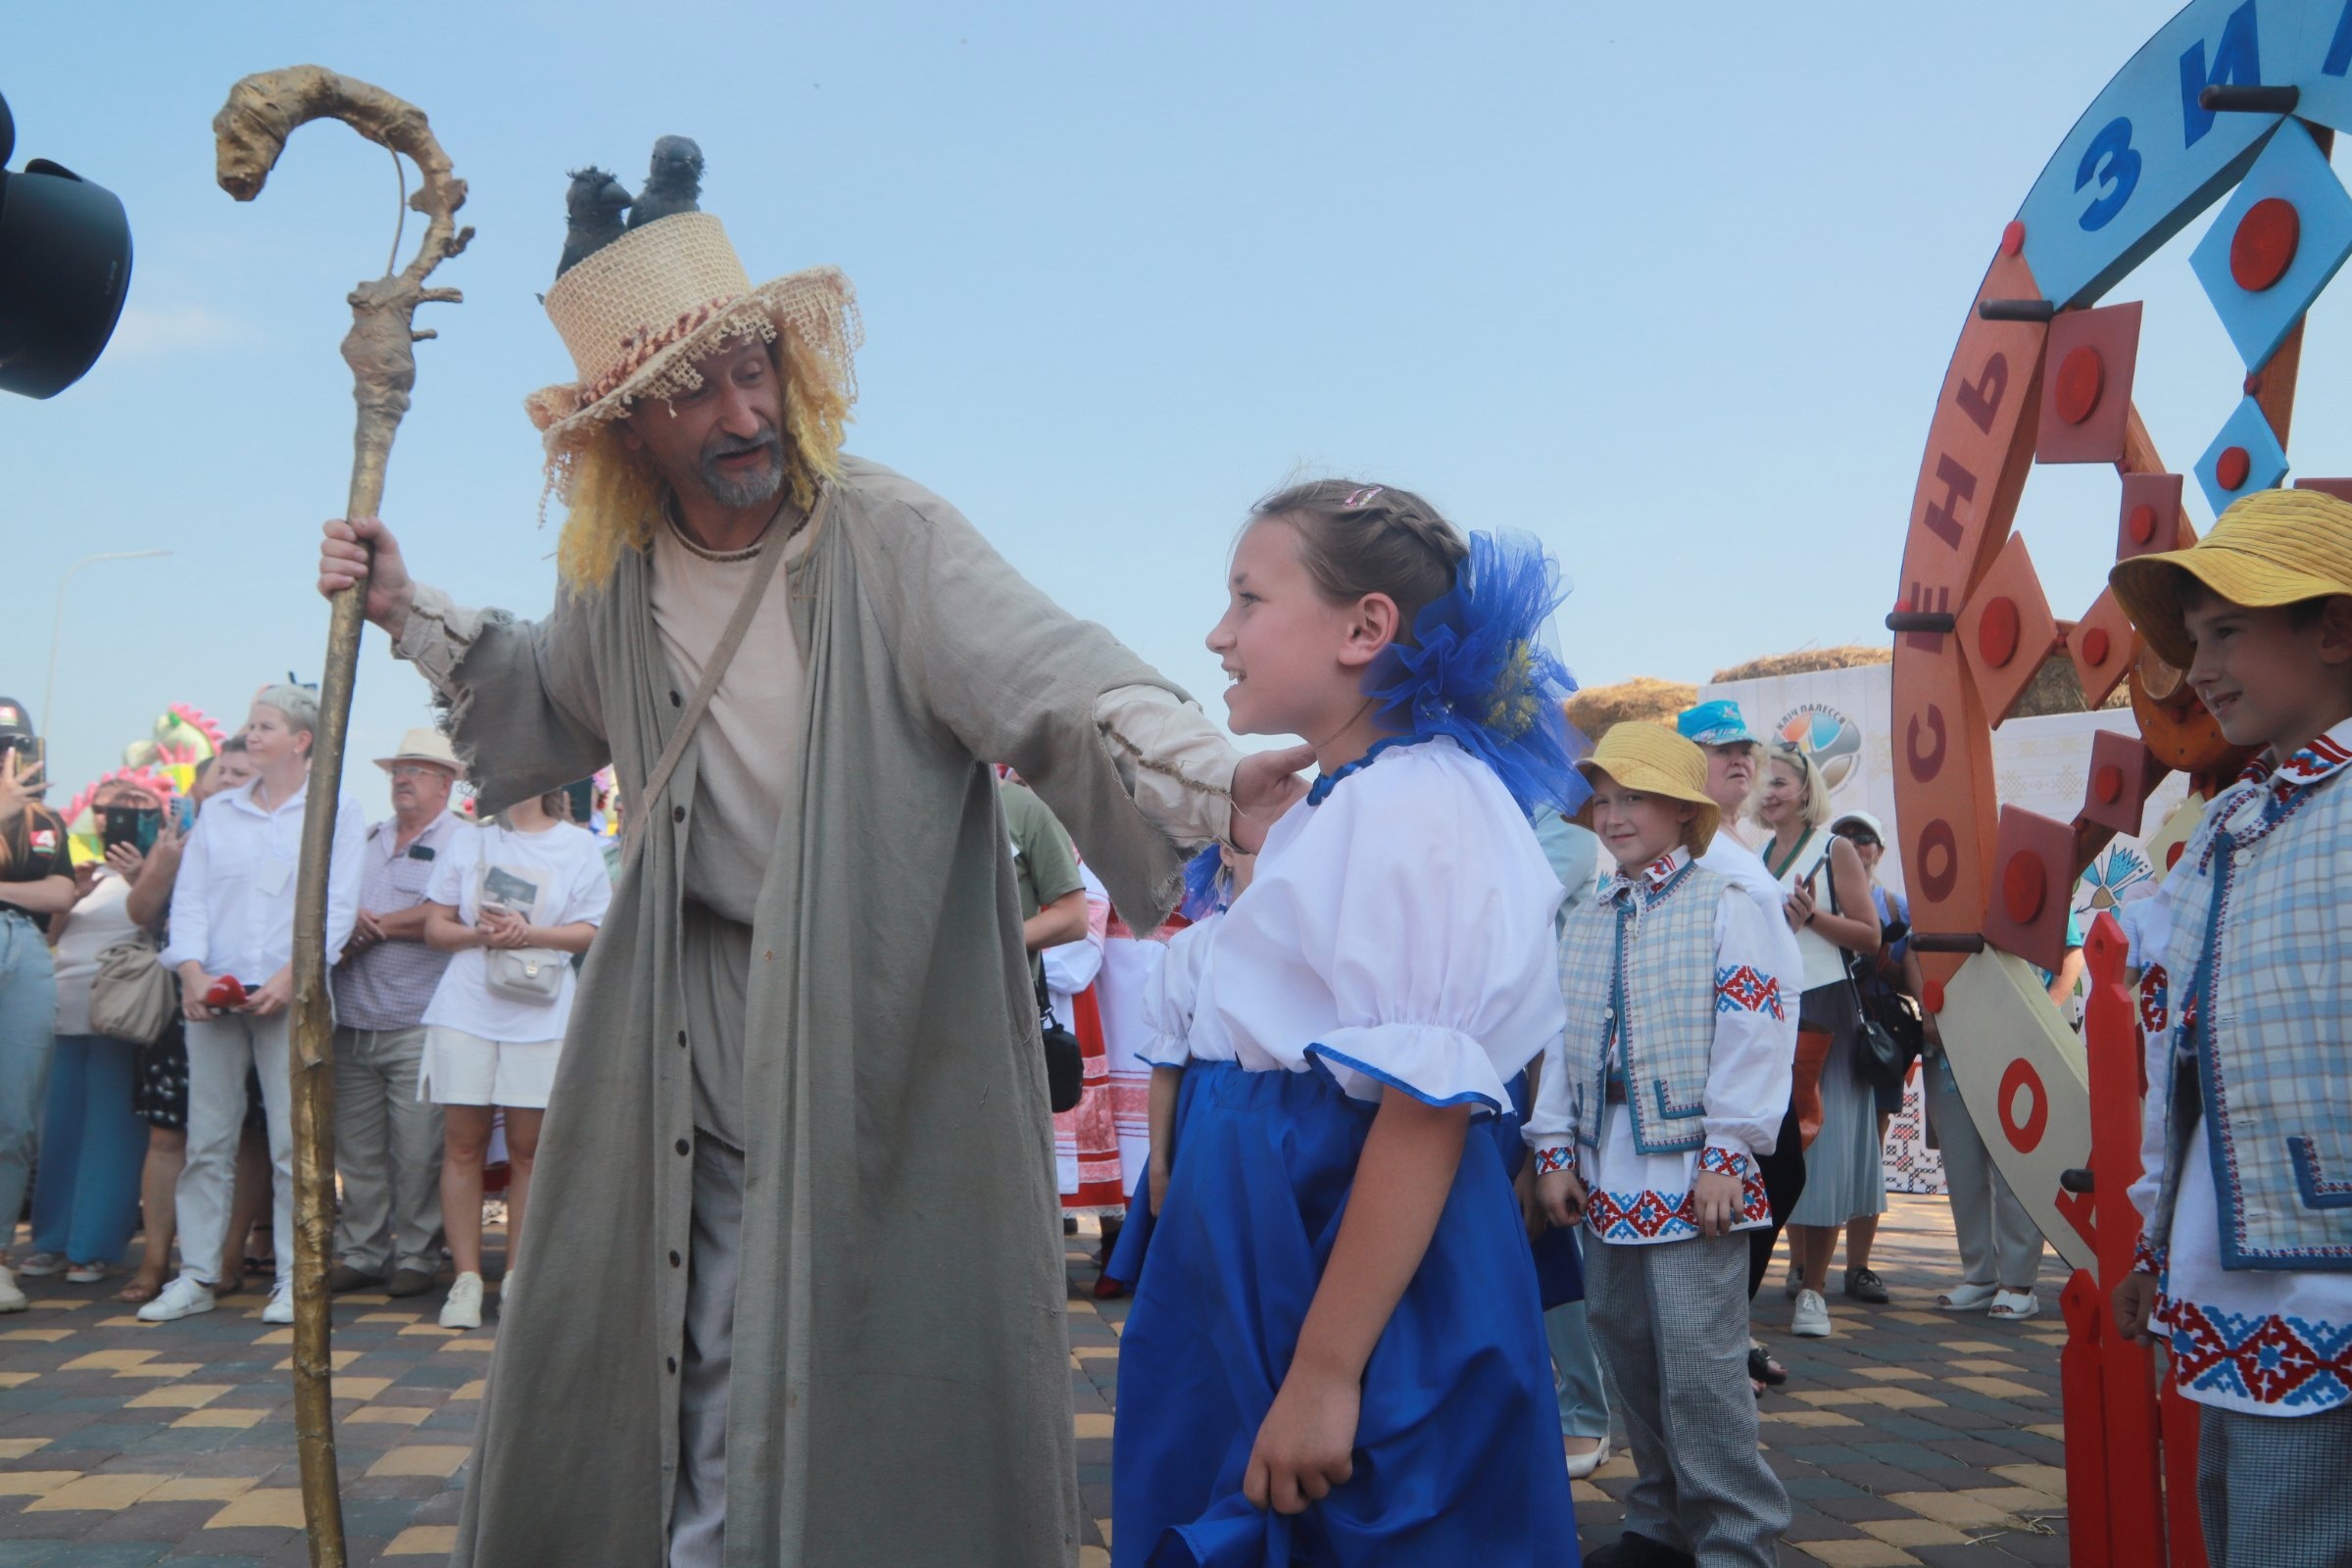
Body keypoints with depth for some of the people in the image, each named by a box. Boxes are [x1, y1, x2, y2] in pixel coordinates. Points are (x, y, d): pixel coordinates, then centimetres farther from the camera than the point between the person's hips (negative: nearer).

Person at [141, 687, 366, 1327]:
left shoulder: (336, 809, 5)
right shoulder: (217, 813, 16)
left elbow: (338, 905, -3)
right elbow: (189, 898, 9)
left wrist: (292, 976, -14)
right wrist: (192, 971, -7)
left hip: (291, 994, -3)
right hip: (212, 995, 3)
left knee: (293, 1142, -4)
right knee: (207, 1140, 4)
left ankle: (293, 1279, 2)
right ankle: (196, 1276, 10)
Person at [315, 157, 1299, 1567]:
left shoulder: (888, 536, -15)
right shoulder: (623, 585, 4)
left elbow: (1060, 685, -29)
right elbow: (556, 706, 27)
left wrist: (1207, 780, -47)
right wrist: (413, 614, 17)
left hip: (880, 1037, -5)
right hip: (698, 1038, 5)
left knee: (878, 1373, 3)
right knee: (692, 1360, 16)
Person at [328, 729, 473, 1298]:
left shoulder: (462, 841, 1)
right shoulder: (366, 840, 19)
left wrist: (373, 925, -7)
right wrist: (346, 934, -8)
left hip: (417, 1026, -5)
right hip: (352, 1023, 5)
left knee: (417, 1150, -4)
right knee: (356, 1149, 9)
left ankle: (416, 1256, 7)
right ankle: (361, 1252, 18)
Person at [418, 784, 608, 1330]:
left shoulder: (579, 846, 7)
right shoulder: (468, 840, 13)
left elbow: (590, 931, 1)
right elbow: (435, 926, 8)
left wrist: (530, 934, -16)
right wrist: (479, 934, -12)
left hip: (541, 1014, -1)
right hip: (466, 1011, 1)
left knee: (528, 1148, 2)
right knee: (465, 1144, 0)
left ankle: (516, 1280, 11)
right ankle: (466, 1280, 5)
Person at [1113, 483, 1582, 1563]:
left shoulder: (1422, 807, -18)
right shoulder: (1326, 812, 13)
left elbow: (1426, 1110, -23)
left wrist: (1325, 1376, -23)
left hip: (1370, 1269, -9)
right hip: (1265, 1252, 9)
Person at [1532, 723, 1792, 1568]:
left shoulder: (1724, 908, -5)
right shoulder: (1584, 922, 13)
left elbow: (1752, 1041, -10)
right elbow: (1561, 1039, 14)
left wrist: (1728, 1156, -14)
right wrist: (1555, 1149, 9)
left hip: (1690, 1178, -6)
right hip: (1607, 1181, 7)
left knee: (1700, 1367, -6)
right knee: (1630, 1358, 14)